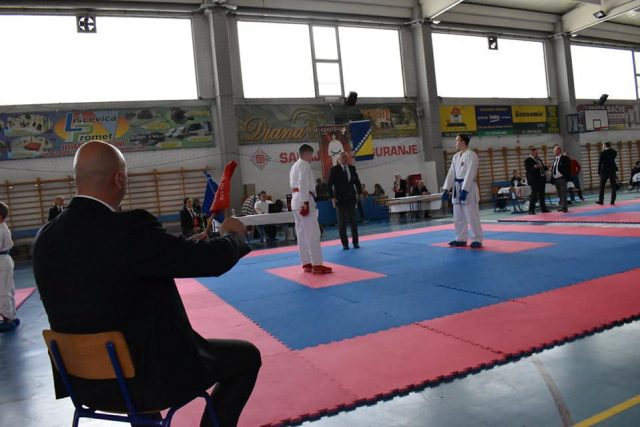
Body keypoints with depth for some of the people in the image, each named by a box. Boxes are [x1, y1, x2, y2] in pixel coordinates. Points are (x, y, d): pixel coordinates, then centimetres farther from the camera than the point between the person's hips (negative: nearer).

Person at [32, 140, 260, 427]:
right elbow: (214, 260, -20)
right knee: (247, 355, 12)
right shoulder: (129, 228, -26)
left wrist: (186, 247, 13)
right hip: (141, 378, -7)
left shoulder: (46, 238, -3)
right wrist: (232, 234, 2)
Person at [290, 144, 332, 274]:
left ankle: (306, 263, 14)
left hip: (296, 201, 10)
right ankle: (316, 265, -11)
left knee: (302, 233, 10)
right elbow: (303, 184, -19)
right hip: (303, 200, -10)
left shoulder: (295, 166, 22)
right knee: (313, 233, -10)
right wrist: (305, 202, -23)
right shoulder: (304, 165, -8)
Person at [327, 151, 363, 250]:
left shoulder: (352, 168, 3)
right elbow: (329, 184, -5)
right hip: (340, 200, -3)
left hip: (351, 198, 3)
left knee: (353, 221, 7)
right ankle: (345, 243, 10)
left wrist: (359, 192, 7)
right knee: (342, 222, 2)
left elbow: (357, 181, 15)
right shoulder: (334, 170, -7)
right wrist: (332, 197, -11)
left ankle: (355, 242, 16)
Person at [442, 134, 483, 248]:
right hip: (457, 188, 8)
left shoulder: (471, 155, -11)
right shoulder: (456, 156, 13)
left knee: (472, 216, -5)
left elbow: (470, 174, -18)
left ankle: (477, 240, 3)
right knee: (458, 216, 13)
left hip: (468, 188, -8)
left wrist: (464, 190, -24)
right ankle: (461, 239, 23)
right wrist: (446, 189, 5)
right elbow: (451, 173, 12)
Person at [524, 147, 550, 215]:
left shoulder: (538, 159, 18)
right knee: (533, 195, -6)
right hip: (534, 181, -8)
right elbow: (527, 169, -19)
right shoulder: (527, 160, -8)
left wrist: (546, 167, 5)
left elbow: (542, 167, 24)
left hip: (541, 179, 8)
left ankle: (543, 209, 19)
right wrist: (534, 167, -33)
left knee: (542, 195, 12)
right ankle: (531, 210, -2)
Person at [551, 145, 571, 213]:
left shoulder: (565, 158, -6)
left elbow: (568, 168, -10)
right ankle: (562, 207, 21)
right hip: (556, 179, 7)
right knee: (559, 194, 13)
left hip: (562, 178, -7)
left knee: (563, 193, -6)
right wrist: (552, 179, 9)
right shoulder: (555, 159, 17)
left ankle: (564, 207, -4)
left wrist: (567, 178, -17)